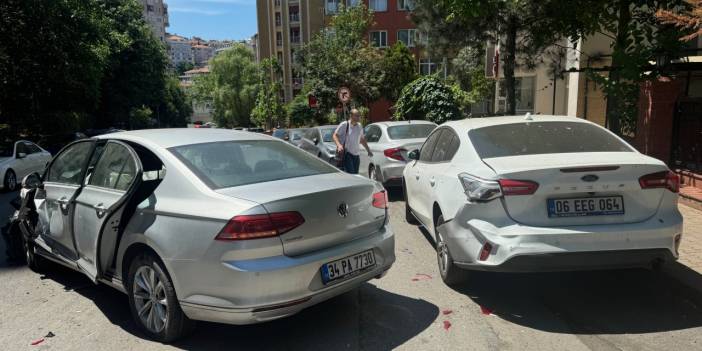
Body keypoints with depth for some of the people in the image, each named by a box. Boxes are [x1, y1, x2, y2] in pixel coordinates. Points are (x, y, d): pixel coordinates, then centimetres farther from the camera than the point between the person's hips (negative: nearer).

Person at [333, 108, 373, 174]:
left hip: (356, 155, 7)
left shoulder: (360, 126, 11)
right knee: (350, 173, -16)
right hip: (347, 154, -7)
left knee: (355, 174, 9)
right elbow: (335, 135, -7)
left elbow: (362, 140, 24)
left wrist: (368, 150, 23)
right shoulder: (344, 125, -8)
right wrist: (339, 145, -24)